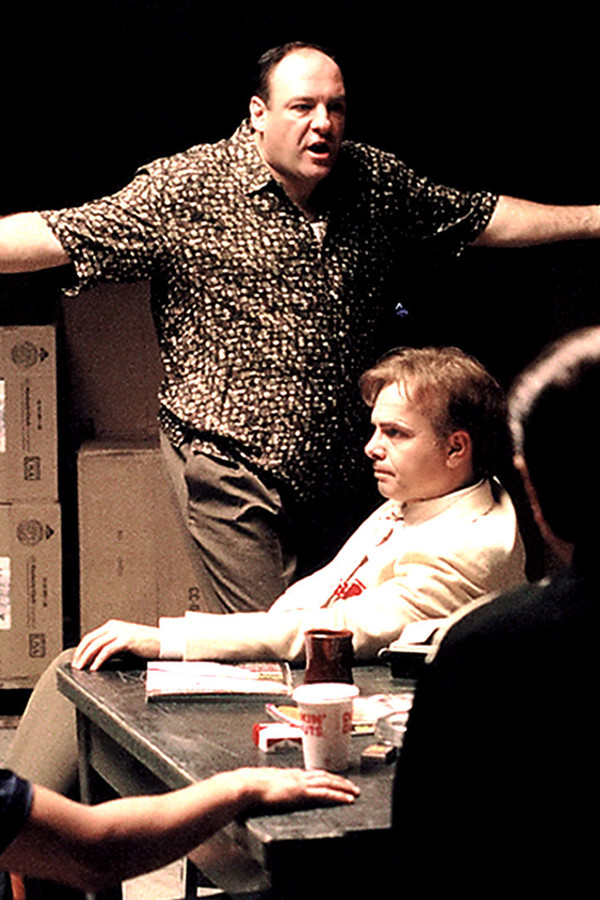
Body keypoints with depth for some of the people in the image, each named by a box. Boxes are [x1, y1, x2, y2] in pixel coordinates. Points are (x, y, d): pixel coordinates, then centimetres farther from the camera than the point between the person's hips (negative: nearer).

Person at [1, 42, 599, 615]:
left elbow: (486, 218, 17)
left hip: (336, 468, 5)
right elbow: (59, 236, -13)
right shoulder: (184, 189, -9)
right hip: (233, 469, -5)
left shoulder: (377, 180, 6)